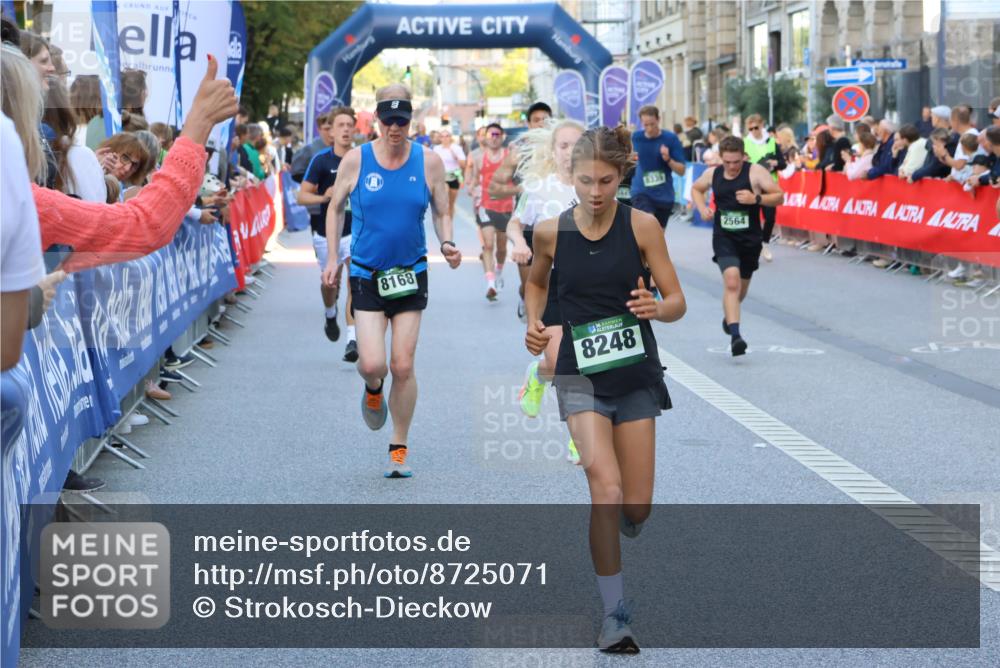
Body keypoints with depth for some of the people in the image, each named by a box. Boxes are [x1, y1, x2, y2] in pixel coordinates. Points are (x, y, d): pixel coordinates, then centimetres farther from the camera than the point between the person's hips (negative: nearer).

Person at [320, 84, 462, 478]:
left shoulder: (429, 162, -3)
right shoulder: (355, 160, -5)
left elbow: (442, 213, 7)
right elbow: (335, 208, 9)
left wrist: (447, 245, -13)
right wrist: (332, 258, 5)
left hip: (411, 275, 1)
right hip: (366, 275, -1)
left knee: (403, 367, 1)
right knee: (372, 365, -13)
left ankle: (399, 450, 16)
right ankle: (373, 390, 27)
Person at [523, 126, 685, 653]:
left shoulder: (642, 225, -7)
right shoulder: (551, 231, -3)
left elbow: (677, 302, -4)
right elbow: (537, 281, 18)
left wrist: (655, 308, -26)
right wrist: (534, 323, 1)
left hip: (636, 373, 1)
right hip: (581, 375, -1)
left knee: (635, 509, 4)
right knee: (606, 488, -20)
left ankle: (612, 533, 42)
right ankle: (614, 614, -11)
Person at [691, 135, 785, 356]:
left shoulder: (755, 172, -10)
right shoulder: (712, 174, 0)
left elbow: (779, 197, -10)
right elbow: (696, 189, 20)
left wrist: (756, 199, -26)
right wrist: (702, 208, 2)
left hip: (749, 239, 1)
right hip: (723, 237, 0)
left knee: (741, 286, 19)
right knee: (731, 281, -22)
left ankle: (729, 316, 52)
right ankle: (735, 335, -28)